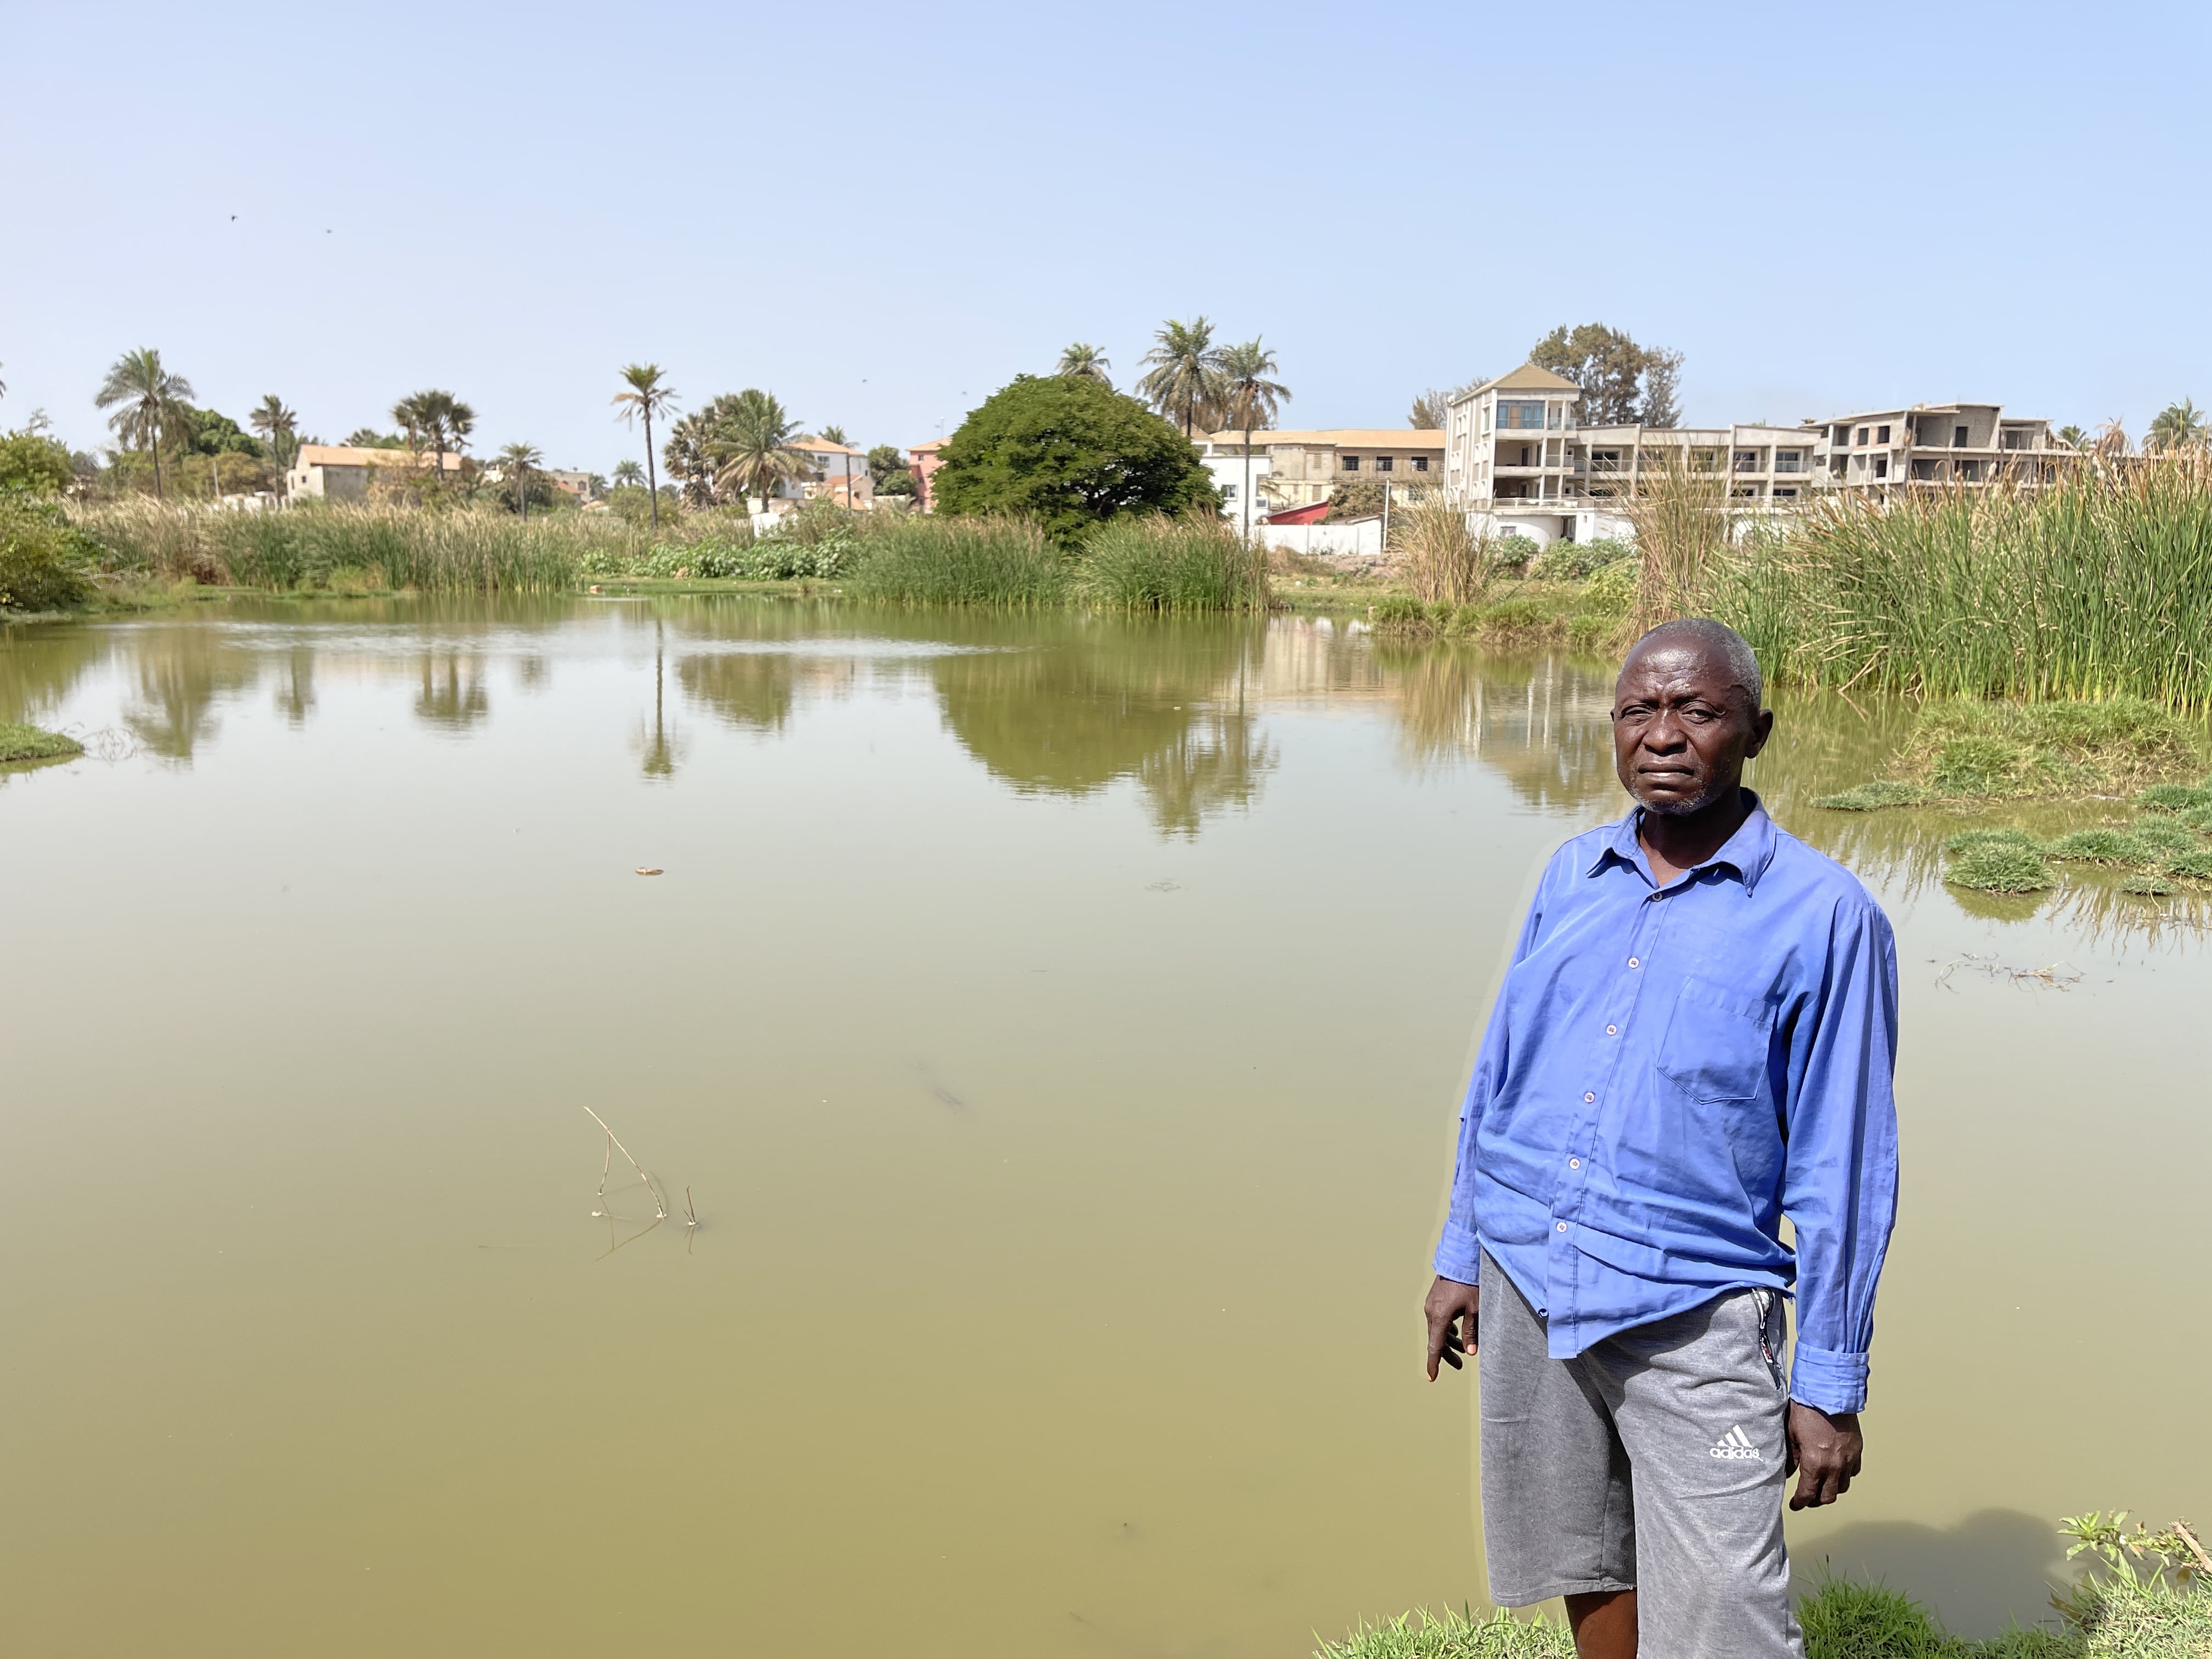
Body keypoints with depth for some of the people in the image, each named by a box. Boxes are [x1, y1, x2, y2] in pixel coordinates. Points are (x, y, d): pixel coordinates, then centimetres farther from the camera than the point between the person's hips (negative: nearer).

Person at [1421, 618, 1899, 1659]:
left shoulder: (1822, 918, -10)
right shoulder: (1571, 877, 5)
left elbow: (1842, 1170, -7)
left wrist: (1830, 1383, -6)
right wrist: (1461, 1256, 15)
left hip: (1691, 1317, -4)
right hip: (1525, 1288, 5)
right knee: (1587, 1565, 18)